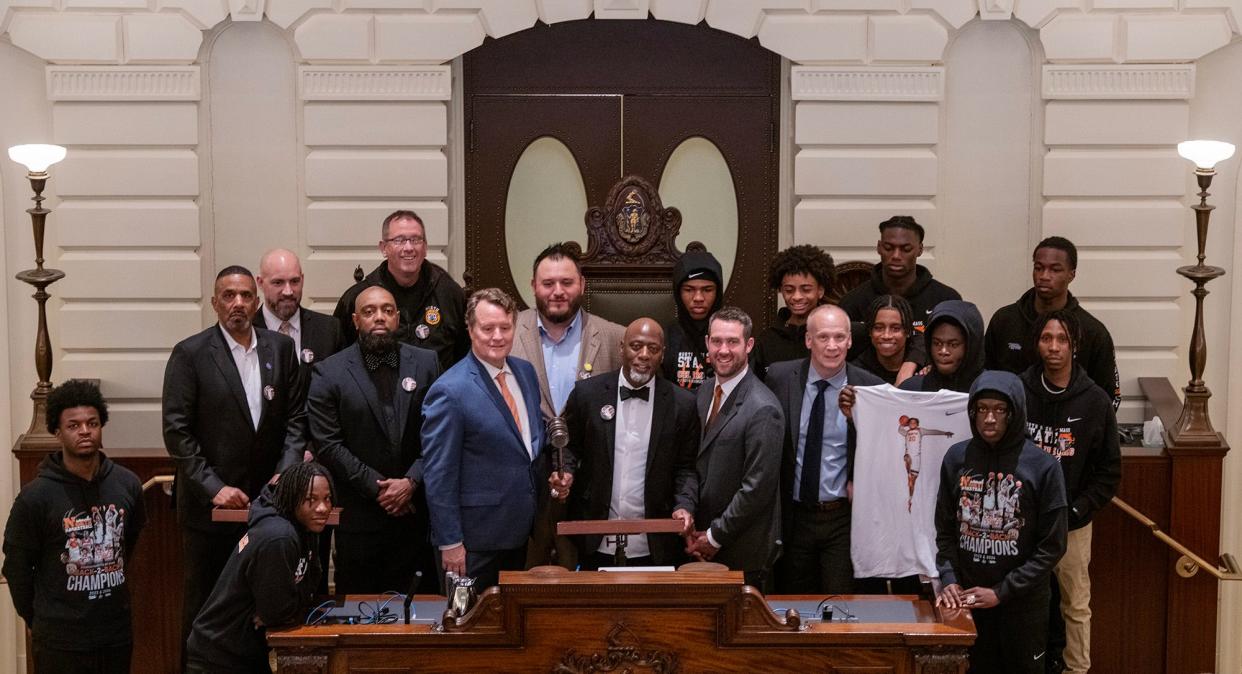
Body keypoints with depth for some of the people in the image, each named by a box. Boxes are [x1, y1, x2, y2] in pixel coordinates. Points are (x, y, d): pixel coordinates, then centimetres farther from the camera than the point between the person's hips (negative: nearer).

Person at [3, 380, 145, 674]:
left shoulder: (127, 484, -1)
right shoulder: (36, 496, -12)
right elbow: (17, 568, -4)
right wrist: (37, 619, 4)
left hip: (117, 633, 3)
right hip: (60, 640, -3)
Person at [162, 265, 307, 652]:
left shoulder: (281, 348, 7)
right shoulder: (190, 354, -3)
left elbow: (296, 417, 8)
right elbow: (177, 431, -7)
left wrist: (285, 473, -5)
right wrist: (213, 487, -12)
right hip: (210, 505, -3)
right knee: (204, 605, 7)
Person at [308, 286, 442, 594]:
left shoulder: (426, 363, 6)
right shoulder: (329, 374, 0)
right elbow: (328, 445, -5)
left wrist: (411, 482, -9)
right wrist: (377, 487, -9)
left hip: (417, 508, 2)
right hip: (359, 516, -1)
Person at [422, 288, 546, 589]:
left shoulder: (525, 372, 5)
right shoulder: (449, 392, -18)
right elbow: (438, 475, -16)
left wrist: (552, 475, 3)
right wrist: (450, 542, -15)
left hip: (523, 530, 7)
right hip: (477, 541, -7)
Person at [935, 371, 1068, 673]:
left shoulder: (1042, 466, -10)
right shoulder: (957, 458, -1)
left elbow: (1051, 546, -8)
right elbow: (945, 531, 6)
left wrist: (1002, 592, -11)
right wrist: (949, 578, -9)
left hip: (1023, 603, -2)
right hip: (967, 601, 2)